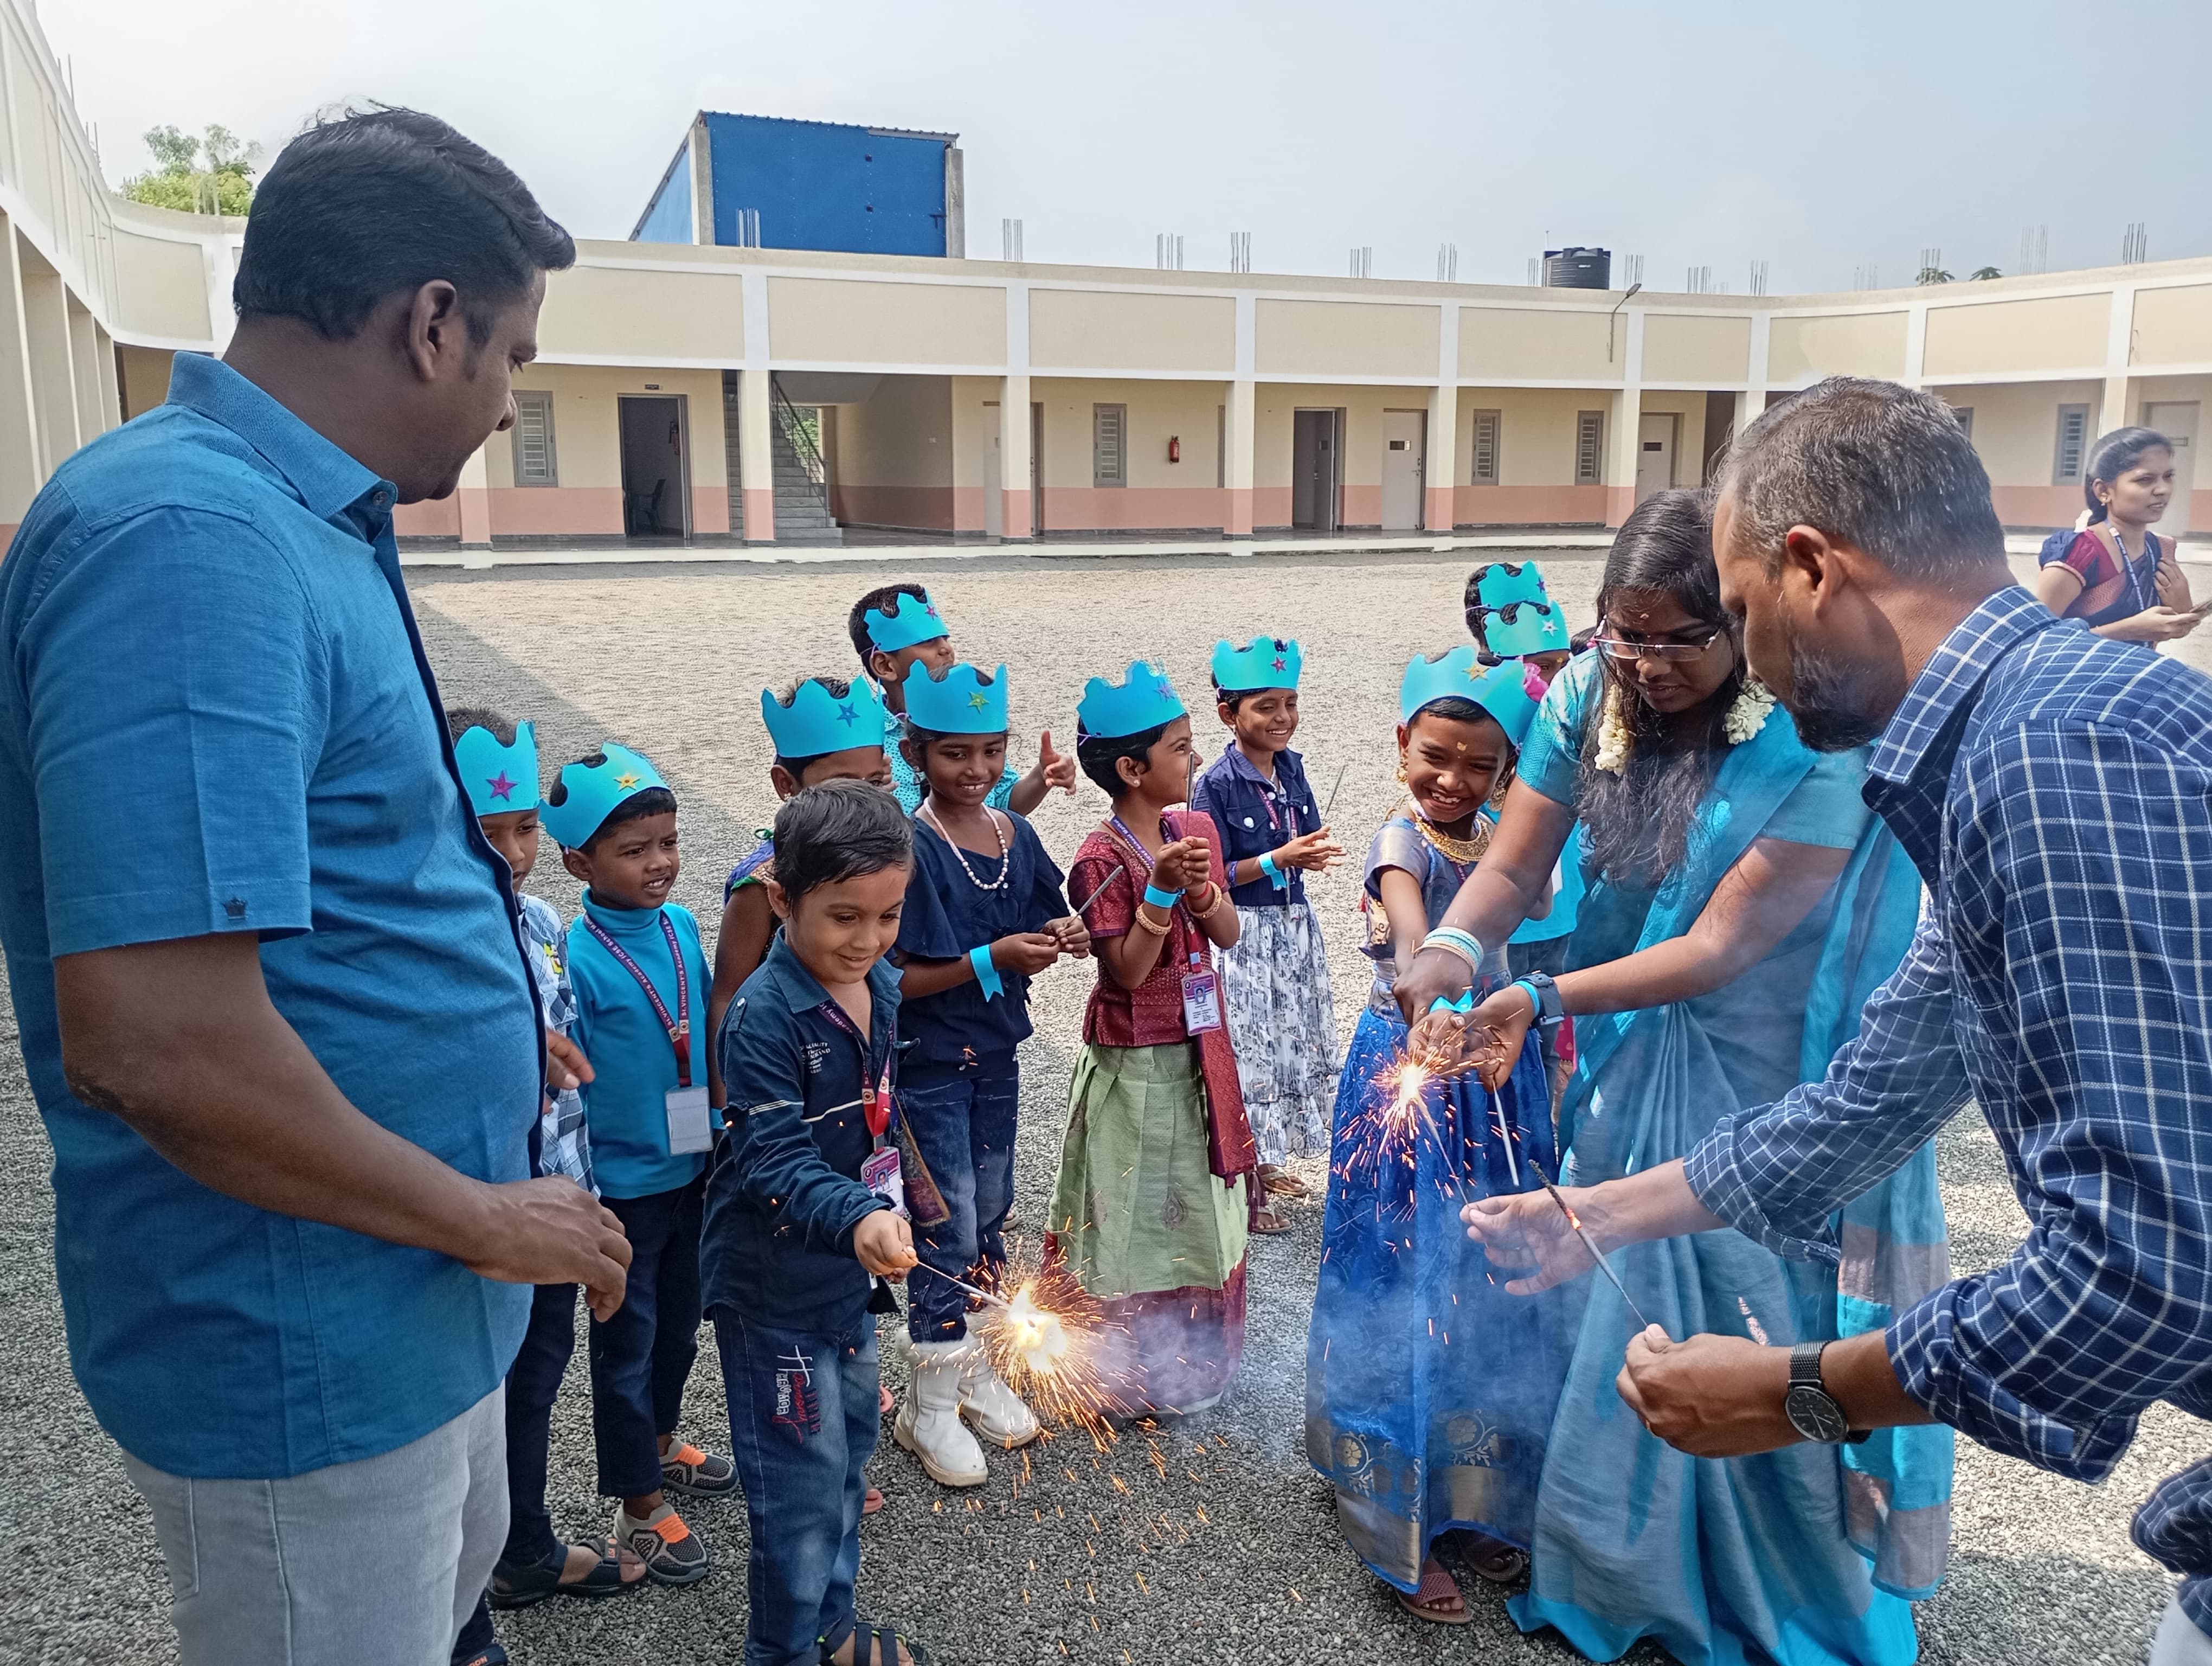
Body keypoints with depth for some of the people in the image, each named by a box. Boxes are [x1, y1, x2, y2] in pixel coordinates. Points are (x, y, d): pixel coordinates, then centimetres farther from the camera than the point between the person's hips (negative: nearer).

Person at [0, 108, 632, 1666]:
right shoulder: (190, 541, -27)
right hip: (306, 1345, -9)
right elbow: (152, 1043, -33)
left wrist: (489, 1030, 16)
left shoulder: (288, 523, 5)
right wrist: (481, 1217, -21)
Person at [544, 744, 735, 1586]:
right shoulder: (576, 956, -21)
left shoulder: (682, 925, -3)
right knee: (627, 1343, 10)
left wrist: (722, 1136, 15)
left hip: (693, 1167, 6)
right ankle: (640, 1508, 26)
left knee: (680, 1322, 23)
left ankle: (659, 1444, 47)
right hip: (622, 1183, -6)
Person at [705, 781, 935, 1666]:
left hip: (850, 1268, 8)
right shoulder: (761, 1016, -25)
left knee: (849, 1444, 21)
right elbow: (776, 1159, -30)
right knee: (804, 1475, 2)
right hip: (772, 1281, -8)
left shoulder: (883, 988, -1)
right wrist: (858, 1218, -46)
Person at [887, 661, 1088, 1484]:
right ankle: (930, 1405, 17)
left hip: (996, 1053, 7)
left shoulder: (1017, 836, 2)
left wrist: (1057, 939, -9)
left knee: (990, 1215, 17)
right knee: (950, 1228, -1)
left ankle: (975, 1372, 35)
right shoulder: (912, 847, -18)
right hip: (930, 1063, -7)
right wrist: (991, 959, -26)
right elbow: (894, 978, -20)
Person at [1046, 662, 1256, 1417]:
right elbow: (1128, 971, -20)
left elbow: (1229, 934, 1)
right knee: (1138, 1207, 6)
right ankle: (1129, 1374, 23)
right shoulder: (1101, 859, -19)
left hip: (1199, 1047, 7)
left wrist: (1201, 886, -18)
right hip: (1134, 1059, -7)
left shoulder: (1197, 829, 2)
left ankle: (1195, 1354, 36)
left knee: (1199, 1196, 18)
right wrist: (1161, 887, -29)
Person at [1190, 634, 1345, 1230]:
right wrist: (1277, 859, -24)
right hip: (1244, 934, -7)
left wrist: (1313, 853, -6)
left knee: (1294, 1042, 16)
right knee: (1248, 1051, 0)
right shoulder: (1216, 784, -15)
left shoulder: (1291, 766, 3)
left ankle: (1266, 1161, 33)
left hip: (1294, 926, 7)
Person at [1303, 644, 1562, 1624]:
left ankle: (1478, 1503, 32)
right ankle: (1401, 1531, 18)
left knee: (1496, 1287, 13)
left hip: (1496, 1076, 6)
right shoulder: (1404, 841, -16)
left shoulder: (1501, 841, 3)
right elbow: (1409, 927, -37)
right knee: (1408, 1295, 2)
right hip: (1410, 1076, -6)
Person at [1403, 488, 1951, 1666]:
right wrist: (1449, 951, -26)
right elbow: (1512, 870, -6)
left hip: (1772, 1081, -5)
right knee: (1618, 1323, 17)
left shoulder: (1819, 740, -24)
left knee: (1773, 1332, 6)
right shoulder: (1590, 697, -9)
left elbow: (1719, 950, -24)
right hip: (1632, 1072, 5)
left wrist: (1543, 1001, -30)